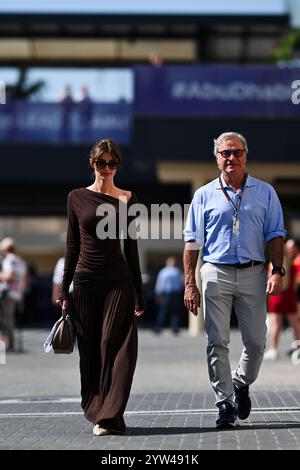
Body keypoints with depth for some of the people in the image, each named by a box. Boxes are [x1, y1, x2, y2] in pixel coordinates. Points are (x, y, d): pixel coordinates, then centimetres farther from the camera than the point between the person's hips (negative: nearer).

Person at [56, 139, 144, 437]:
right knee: (89, 350, 5)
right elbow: (72, 245, 9)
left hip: (119, 281, -1)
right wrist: (64, 288, 5)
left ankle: (109, 415, -10)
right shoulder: (77, 197, 7)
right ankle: (95, 410, 17)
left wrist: (139, 294, 3)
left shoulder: (127, 199, 4)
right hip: (85, 280, 1)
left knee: (114, 346, -9)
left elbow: (131, 247, 5)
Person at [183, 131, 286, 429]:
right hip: (216, 273, -1)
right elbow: (193, 242, 6)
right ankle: (225, 404, 2)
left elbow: (275, 235, 8)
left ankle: (241, 384, 27)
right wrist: (190, 284, -2)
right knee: (217, 343, -4)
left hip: (252, 274, 1)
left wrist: (277, 271, -6)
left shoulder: (265, 192, 10)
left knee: (256, 341, 0)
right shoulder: (204, 195, 9)